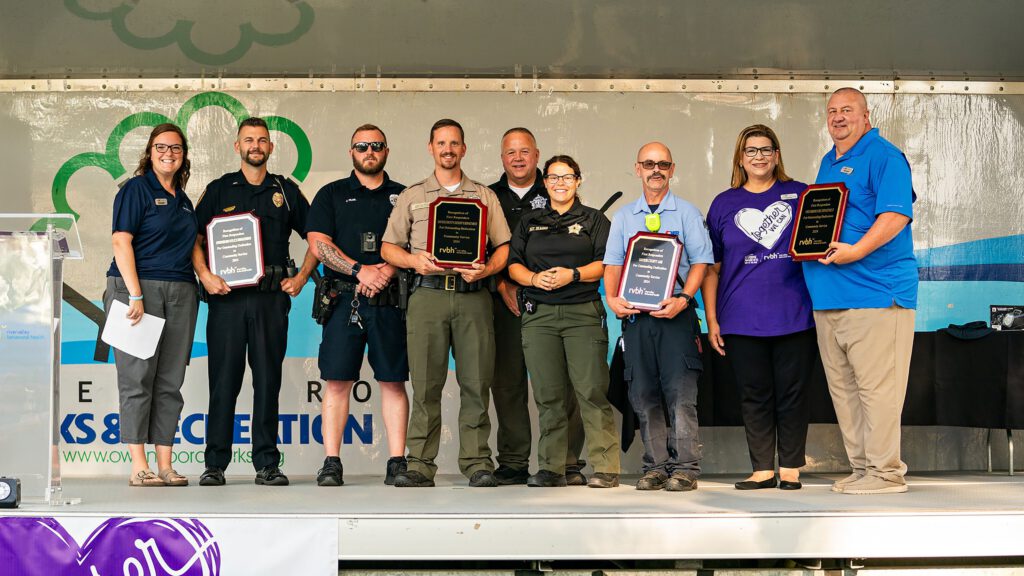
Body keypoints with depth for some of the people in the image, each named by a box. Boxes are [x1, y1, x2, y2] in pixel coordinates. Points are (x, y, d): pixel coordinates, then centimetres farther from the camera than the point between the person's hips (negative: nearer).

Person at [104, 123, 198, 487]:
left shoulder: (183, 200, 19)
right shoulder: (136, 189, -1)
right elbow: (121, 242, -9)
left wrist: (205, 278, 9)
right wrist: (135, 294, -17)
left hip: (180, 293, 6)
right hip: (139, 288, -6)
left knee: (170, 382, 5)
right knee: (138, 378, -6)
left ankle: (165, 465, 8)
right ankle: (139, 467, -4)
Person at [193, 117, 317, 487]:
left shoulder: (286, 191, 12)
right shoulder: (219, 190, 10)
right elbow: (195, 239, 7)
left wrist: (301, 277, 4)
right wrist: (205, 275, -8)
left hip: (272, 296, 1)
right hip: (227, 294, -1)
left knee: (268, 380, 2)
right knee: (223, 380, -1)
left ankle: (267, 464, 7)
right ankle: (215, 464, 4)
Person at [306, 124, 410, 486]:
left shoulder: (403, 196, 14)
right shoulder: (331, 195, 11)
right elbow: (318, 243, 0)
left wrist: (389, 270, -12)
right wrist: (360, 270, -12)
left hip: (389, 300, 1)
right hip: (343, 300, -1)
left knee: (393, 381, 0)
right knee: (337, 381, -3)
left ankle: (397, 463, 3)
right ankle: (331, 463, 1)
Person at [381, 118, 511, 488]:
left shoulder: (485, 196, 17)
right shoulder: (411, 196, 16)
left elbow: (503, 246, 12)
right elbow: (388, 247, 13)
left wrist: (486, 269, -8)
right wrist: (414, 260, -7)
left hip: (473, 295, 0)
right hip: (427, 294, 0)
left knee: (476, 382, -3)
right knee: (425, 384, -3)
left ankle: (477, 463, 2)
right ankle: (420, 466, 0)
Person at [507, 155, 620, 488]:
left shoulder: (594, 220, 11)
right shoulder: (529, 222, 20)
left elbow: (605, 264, 1)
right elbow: (514, 264, 13)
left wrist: (573, 274, -13)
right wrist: (534, 278, -7)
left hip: (584, 313, -3)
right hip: (539, 314, 3)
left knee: (591, 391, -10)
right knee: (547, 395, 1)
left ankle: (606, 468, -8)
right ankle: (551, 468, 7)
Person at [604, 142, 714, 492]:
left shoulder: (687, 213, 8)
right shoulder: (623, 217, 16)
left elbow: (700, 261, 0)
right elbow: (612, 263, 12)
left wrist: (684, 299, -15)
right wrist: (612, 298, -6)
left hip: (675, 311, -3)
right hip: (635, 314, 3)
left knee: (680, 391, -8)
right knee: (644, 394, 3)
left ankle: (684, 468, -5)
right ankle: (655, 466, 10)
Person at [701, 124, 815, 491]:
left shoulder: (800, 195, 7)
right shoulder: (724, 204, 10)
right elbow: (711, 268, 11)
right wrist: (711, 320, 5)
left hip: (794, 318, -1)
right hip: (742, 320, 1)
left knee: (792, 395, 2)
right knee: (754, 397, 5)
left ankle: (790, 469, 10)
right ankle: (762, 470, 12)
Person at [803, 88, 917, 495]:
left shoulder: (883, 156, -5)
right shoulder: (827, 163, 21)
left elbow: (896, 215, -17)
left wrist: (856, 251, -25)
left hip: (874, 291, -9)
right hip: (828, 297, 9)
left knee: (877, 386, -7)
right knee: (842, 387, 10)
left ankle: (885, 472, -1)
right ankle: (862, 468, 17)